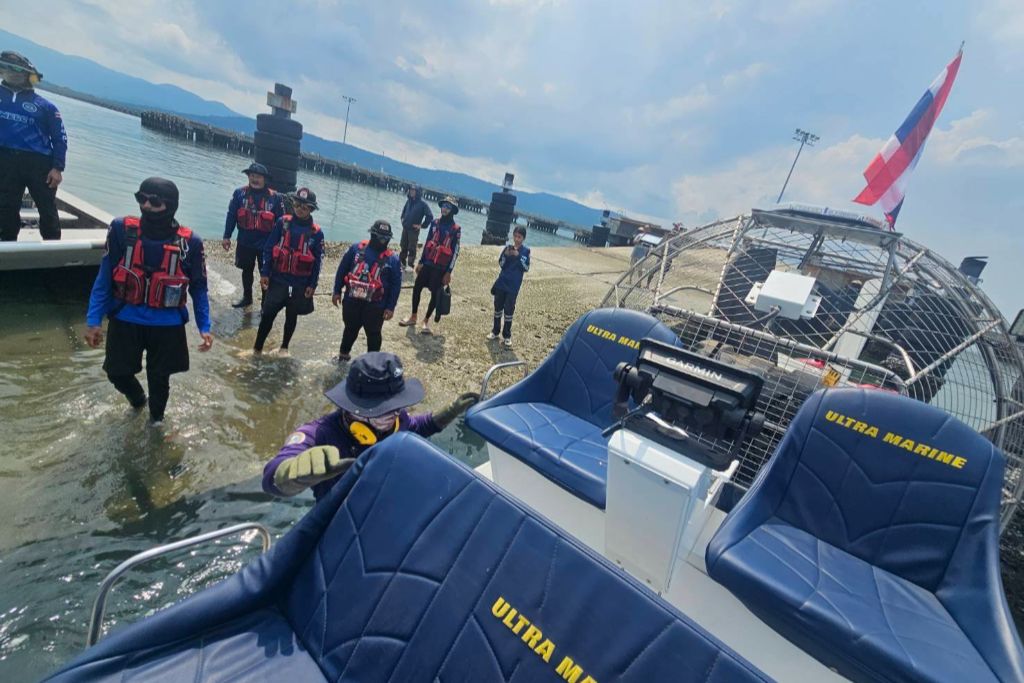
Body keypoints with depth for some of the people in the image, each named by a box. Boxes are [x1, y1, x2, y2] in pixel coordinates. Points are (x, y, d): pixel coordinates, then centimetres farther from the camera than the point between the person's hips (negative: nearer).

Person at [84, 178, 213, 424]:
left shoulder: (189, 242, -13)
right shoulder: (122, 229, -11)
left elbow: (198, 288, -1)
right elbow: (104, 278, -3)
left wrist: (204, 327, -6)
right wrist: (93, 319, -6)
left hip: (167, 325, -1)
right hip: (125, 321, 1)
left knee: (159, 378, 14)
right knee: (117, 373, 14)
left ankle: (156, 417, 45)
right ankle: (137, 398, 50)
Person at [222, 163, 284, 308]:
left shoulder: (275, 197, -7)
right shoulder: (240, 193, -3)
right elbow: (231, 215, 1)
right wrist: (226, 236, 1)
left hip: (266, 244, -2)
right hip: (245, 242, 3)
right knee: (247, 271, 19)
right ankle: (247, 298, 37)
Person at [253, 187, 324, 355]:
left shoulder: (316, 232, -4)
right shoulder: (283, 222, -1)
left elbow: (317, 261, -1)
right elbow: (268, 248, 1)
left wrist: (312, 285, -4)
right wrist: (264, 273, -4)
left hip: (300, 284, 0)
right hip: (277, 280, 0)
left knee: (291, 316, 14)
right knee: (268, 314, 2)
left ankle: (284, 346, 32)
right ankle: (257, 347, 15)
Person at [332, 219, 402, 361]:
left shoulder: (392, 259, -5)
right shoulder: (356, 249, -1)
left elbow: (396, 285, -4)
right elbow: (342, 270, 6)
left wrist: (390, 307, -7)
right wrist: (337, 291, 6)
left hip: (375, 306, -2)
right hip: (351, 301, 2)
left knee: (373, 334, 10)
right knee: (350, 329, 21)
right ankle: (343, 353, 43)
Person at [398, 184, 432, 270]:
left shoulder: (423, 204, -12)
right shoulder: (409, 201, 7)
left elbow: (430, 216, -16)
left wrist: (421, 225, -14)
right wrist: (403, 218, 15)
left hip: (414, 230, -6)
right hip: (405, 228, 6)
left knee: (412, 248, -2)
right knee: (403, 246, 13)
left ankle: (410, 265, 6)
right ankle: (402, 262, 25)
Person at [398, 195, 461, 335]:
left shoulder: (455, 229, -6)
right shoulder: (435, 223, 7)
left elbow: (455, 251, -7)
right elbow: (427, 243, 12)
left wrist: (448, 271, -9)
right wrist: (420, 262, 11)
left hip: (441, 267, -4)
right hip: (428, 263, 5)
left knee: (435, 293, 0)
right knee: (417, 288, 6)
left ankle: (426, 321, 14)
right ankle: (413, 317, 22)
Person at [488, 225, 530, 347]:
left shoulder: (526, 251, -3)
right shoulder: (507, 247, 3)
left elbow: (526, 268, -10)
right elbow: (501, 264, -1)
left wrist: (518, 256, -19)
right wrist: (506, 255, -18)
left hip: (513, 286, -3)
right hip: (501, 283, 3)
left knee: (509, 309, -1)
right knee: (498, 307, 9)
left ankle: (507, 335, 9)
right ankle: (495, 331, 22)